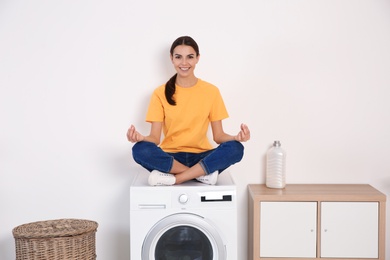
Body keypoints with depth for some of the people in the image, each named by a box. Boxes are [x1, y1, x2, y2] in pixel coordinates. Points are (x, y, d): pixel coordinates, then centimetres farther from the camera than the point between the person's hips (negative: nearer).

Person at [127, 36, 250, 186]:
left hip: (201, 157, 1)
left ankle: (174, 178, -24)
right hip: (170, 157, 0)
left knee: (235, 148, -28)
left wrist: (236, 138, -19)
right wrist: (140, 138, -26)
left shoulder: (211, 91, 4)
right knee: (140, 150, -31)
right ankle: (203, 173, -22)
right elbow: (155, 137, -3)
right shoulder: (161, 93, 2)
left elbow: (218, 136, 3)